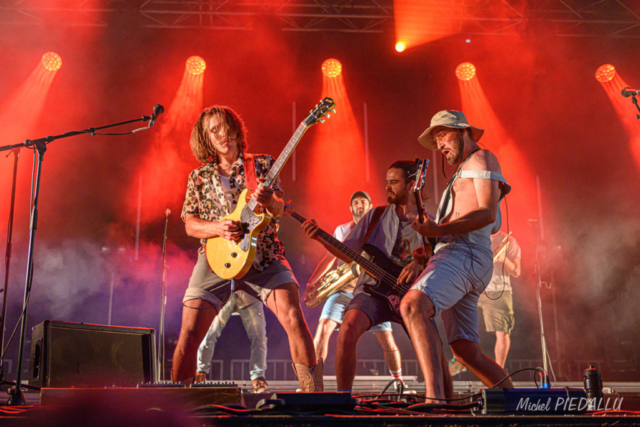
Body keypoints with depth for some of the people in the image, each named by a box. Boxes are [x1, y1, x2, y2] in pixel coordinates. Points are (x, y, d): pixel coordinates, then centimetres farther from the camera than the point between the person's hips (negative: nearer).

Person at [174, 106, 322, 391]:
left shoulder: (262, 164, 10)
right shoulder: (198, 177, 13)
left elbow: (279, 209, 0)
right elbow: (189, 225, 7)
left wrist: (270, 201, -25)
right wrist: (218, 228, -15)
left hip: (263, 256, -1)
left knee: (293, 317, -20)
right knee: (190, 333, -6)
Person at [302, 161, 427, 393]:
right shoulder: (376, 215, 9)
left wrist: (419, 264, -18)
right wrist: (320, 238, -6)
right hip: (373, 290, 0)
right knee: (348, 330, -29)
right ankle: (343, 395, -11)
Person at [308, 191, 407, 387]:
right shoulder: (341, 230, 14)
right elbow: (329, 259, 16)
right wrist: (311, 283, 8)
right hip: (343, 288, 1)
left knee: (387, 341, -6)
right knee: (324, 328, -18)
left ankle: (399, 383, 15)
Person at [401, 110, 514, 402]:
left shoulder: (481, 158, 6)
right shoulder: (463, 173, 34)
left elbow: (488, 213, -10)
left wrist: (440, 230, -21)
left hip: (464, 253, -10)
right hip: (454, 255, 10)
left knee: (412, 306, -33)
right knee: (466, 353, 8)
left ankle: (435, 397, -44)